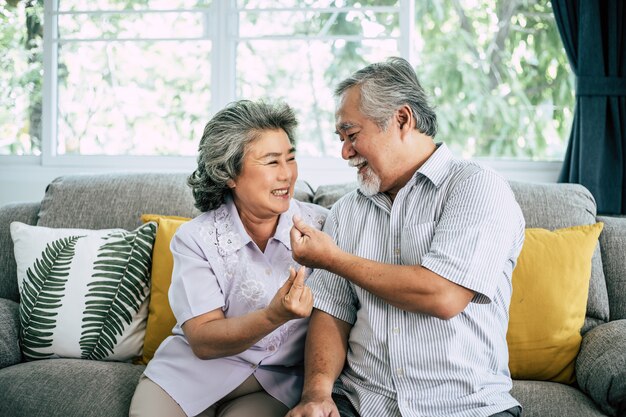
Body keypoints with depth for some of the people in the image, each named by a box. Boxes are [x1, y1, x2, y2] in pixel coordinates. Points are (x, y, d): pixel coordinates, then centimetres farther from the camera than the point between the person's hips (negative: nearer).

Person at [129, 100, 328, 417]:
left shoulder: (320, 225, -5)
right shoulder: (194, 238, -5)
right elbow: (203, 341, -12)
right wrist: (274, 316, -28)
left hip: (276, 383, 0)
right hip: (192, 369, 1)